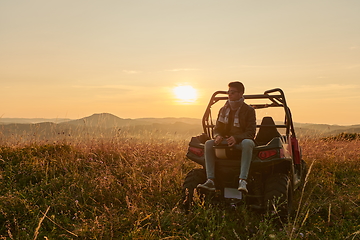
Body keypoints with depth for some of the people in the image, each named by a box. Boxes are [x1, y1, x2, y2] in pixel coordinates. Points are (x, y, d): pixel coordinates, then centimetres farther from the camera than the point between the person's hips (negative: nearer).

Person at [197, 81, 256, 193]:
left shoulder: (249, 110, -1)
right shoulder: (223, 110, 12)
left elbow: (251, 133, -9)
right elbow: (217, 128, 15)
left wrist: (236, 138, -28)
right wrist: (218, 136, -11)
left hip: (242, 141, -4)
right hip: (226, 141, 4)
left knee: (248, 143, -40)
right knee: (208, 143, -24)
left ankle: (243, 180, -47)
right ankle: (210, 180, -31)